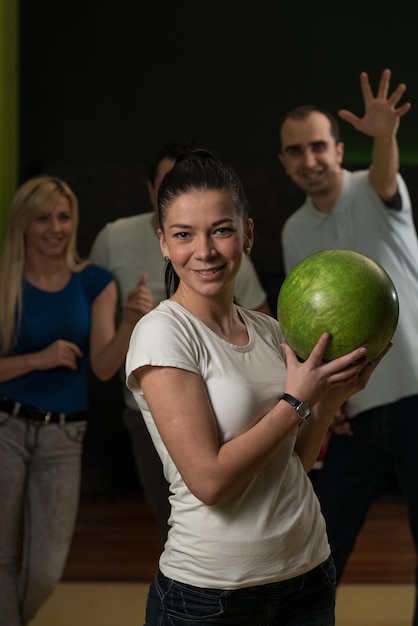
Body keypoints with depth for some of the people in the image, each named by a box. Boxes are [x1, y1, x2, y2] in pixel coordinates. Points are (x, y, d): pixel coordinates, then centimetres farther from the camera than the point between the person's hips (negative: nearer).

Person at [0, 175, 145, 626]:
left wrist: (130, 324, -25)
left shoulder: (95, 283, 0)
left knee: (46, 570, 7)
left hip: (62, 437, 2)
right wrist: (37, 359, -19)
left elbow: (103, 367, -8)